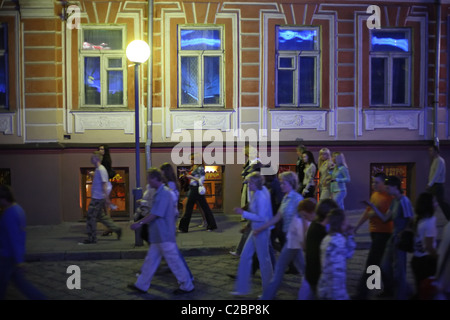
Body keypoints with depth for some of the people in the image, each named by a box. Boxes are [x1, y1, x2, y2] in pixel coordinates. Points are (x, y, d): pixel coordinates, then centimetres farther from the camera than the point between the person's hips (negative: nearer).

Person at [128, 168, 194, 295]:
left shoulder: (163, 193, -19)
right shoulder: (160, 192, 13)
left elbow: (155, 214, -21)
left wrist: (139, 223, -15)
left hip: (164, 235, -10)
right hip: (158, 235, 10)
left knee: (173, 260, -2)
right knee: (151, 259, 14)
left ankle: (187, 286, 9)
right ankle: (141, 285, 23)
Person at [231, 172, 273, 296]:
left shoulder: (261, 197, -22)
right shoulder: (257, 194, 4)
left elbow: (261, 217, -25)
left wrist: (243, 213, -23)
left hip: (262, 231, -9)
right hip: (255, 230, 9)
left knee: (263, 259, 4)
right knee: (245, 257, 10)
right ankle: (242, 288, 17)